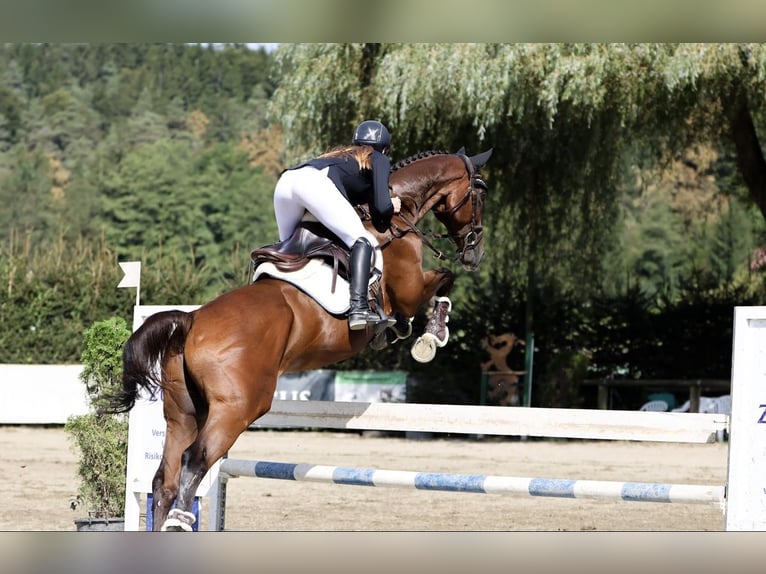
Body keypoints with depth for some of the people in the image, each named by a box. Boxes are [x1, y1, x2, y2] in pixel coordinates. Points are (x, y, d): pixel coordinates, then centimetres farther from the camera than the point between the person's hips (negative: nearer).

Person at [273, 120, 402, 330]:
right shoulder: (378, 159, 22)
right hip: (315, 182, -7)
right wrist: (392, 206, 29)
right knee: (363, 242, -6)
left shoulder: (342, 155, 40)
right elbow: (381, 207, 8)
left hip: (285, 181, 7)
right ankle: (358, 308, -24)